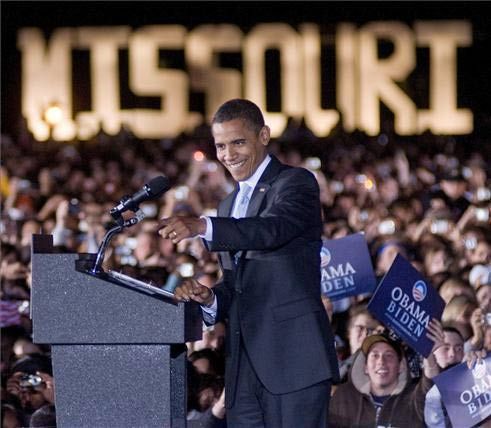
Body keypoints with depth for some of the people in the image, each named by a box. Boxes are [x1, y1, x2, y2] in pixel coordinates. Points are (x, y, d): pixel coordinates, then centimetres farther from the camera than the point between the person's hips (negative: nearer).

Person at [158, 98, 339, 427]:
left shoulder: (296, 183, -3)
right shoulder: (230, 205, 22)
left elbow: (273, 228, -25)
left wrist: (202, 226, -39)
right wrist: (209, 298, 2)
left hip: (294, 359, -7)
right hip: (245, 363, 8)